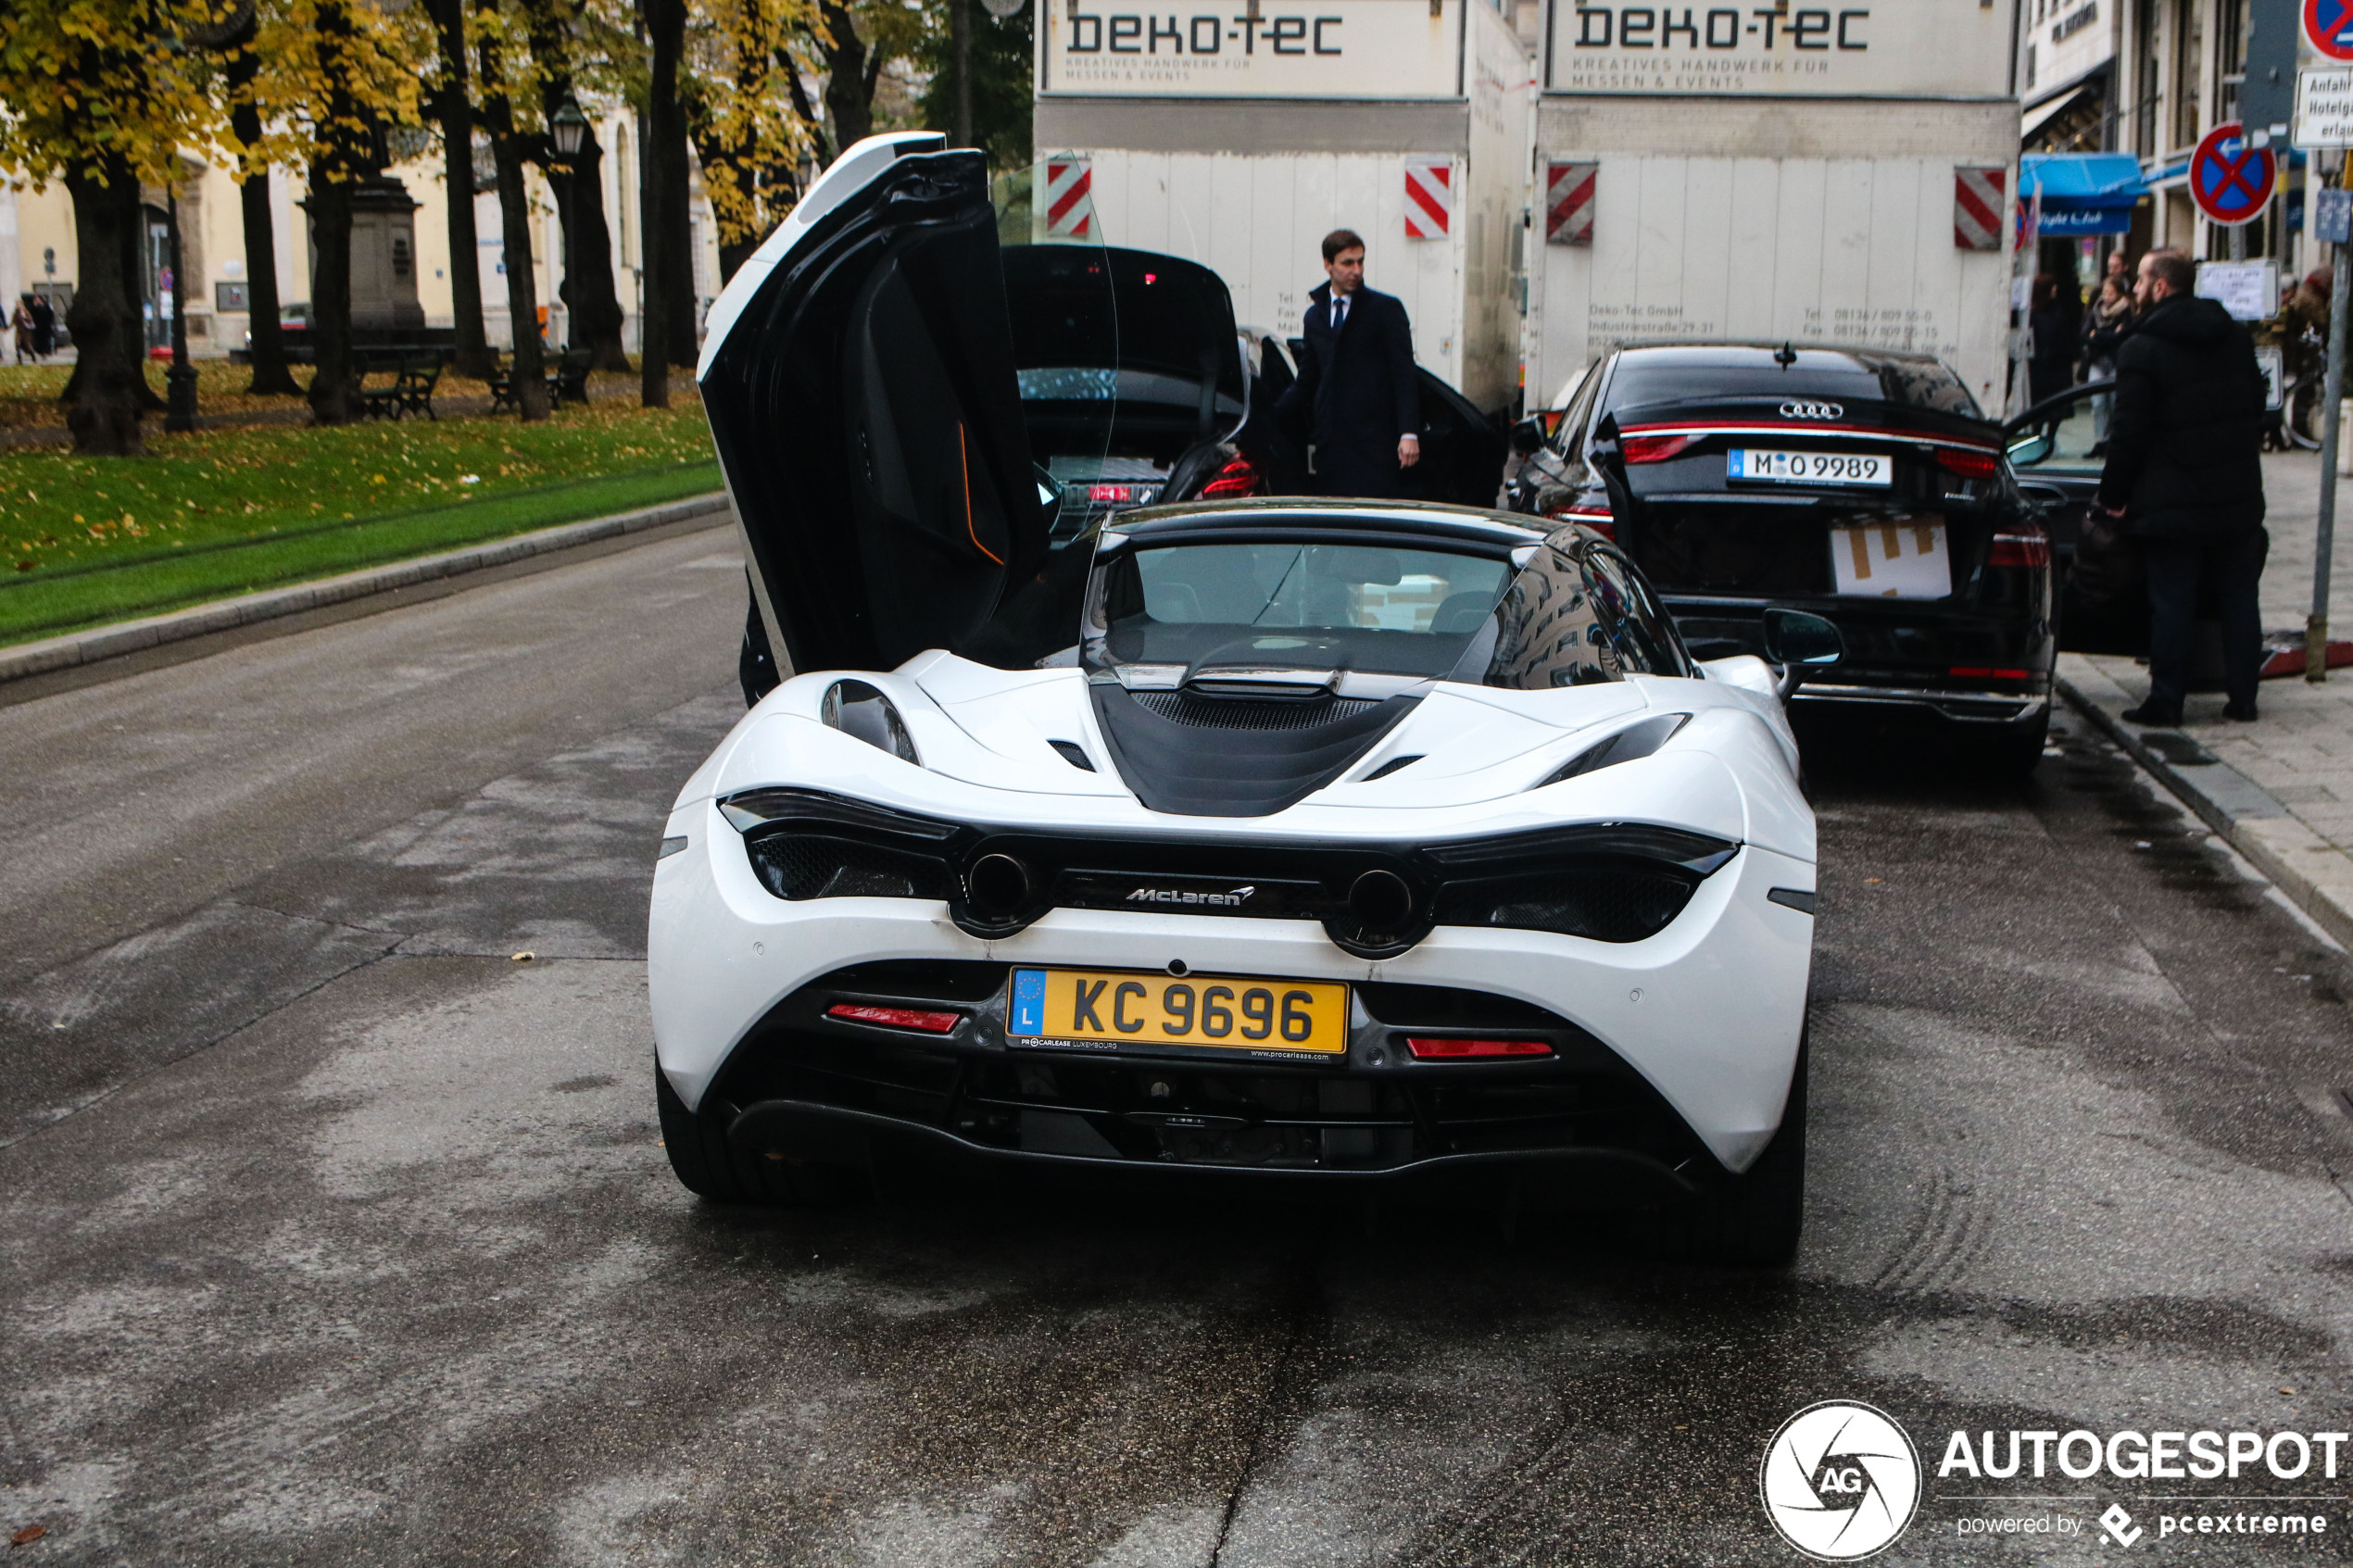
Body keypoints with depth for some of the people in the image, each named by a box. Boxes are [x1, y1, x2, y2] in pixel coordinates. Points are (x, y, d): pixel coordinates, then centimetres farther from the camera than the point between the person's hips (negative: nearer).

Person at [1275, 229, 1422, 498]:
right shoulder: (1314, 316, 17)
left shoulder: (1386, 309, 2)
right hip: (1330, 443, 4)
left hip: (1375, 444, -4)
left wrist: (1409, 433, -14)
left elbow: (1404, 375, -4)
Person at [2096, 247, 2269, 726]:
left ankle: (2166, 700, 4)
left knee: (2171, 604, 1)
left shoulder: (2141, 349, -12)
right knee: (2238, 598, 11)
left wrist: (2113, 496, -4)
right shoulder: (2236, 337, 9)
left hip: (2172, 503, -5)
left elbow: (2129, 432, -14)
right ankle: (2242, 696, 15)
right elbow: (2257, 410, 15)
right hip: (2238, 498, 5)